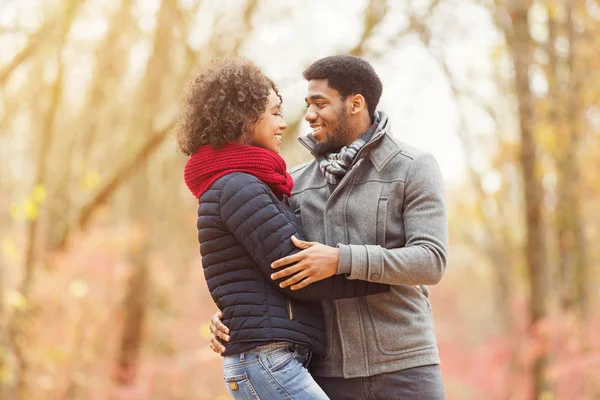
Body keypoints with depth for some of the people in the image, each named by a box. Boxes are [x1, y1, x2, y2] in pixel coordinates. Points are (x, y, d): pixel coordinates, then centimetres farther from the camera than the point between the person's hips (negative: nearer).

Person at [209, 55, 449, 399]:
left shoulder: (415, 168, -2)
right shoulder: (298, 184, 11)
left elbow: (431, 262, -14)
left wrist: (341, 260, -25)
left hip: (403, 365, -3)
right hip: (330, 372, 3)